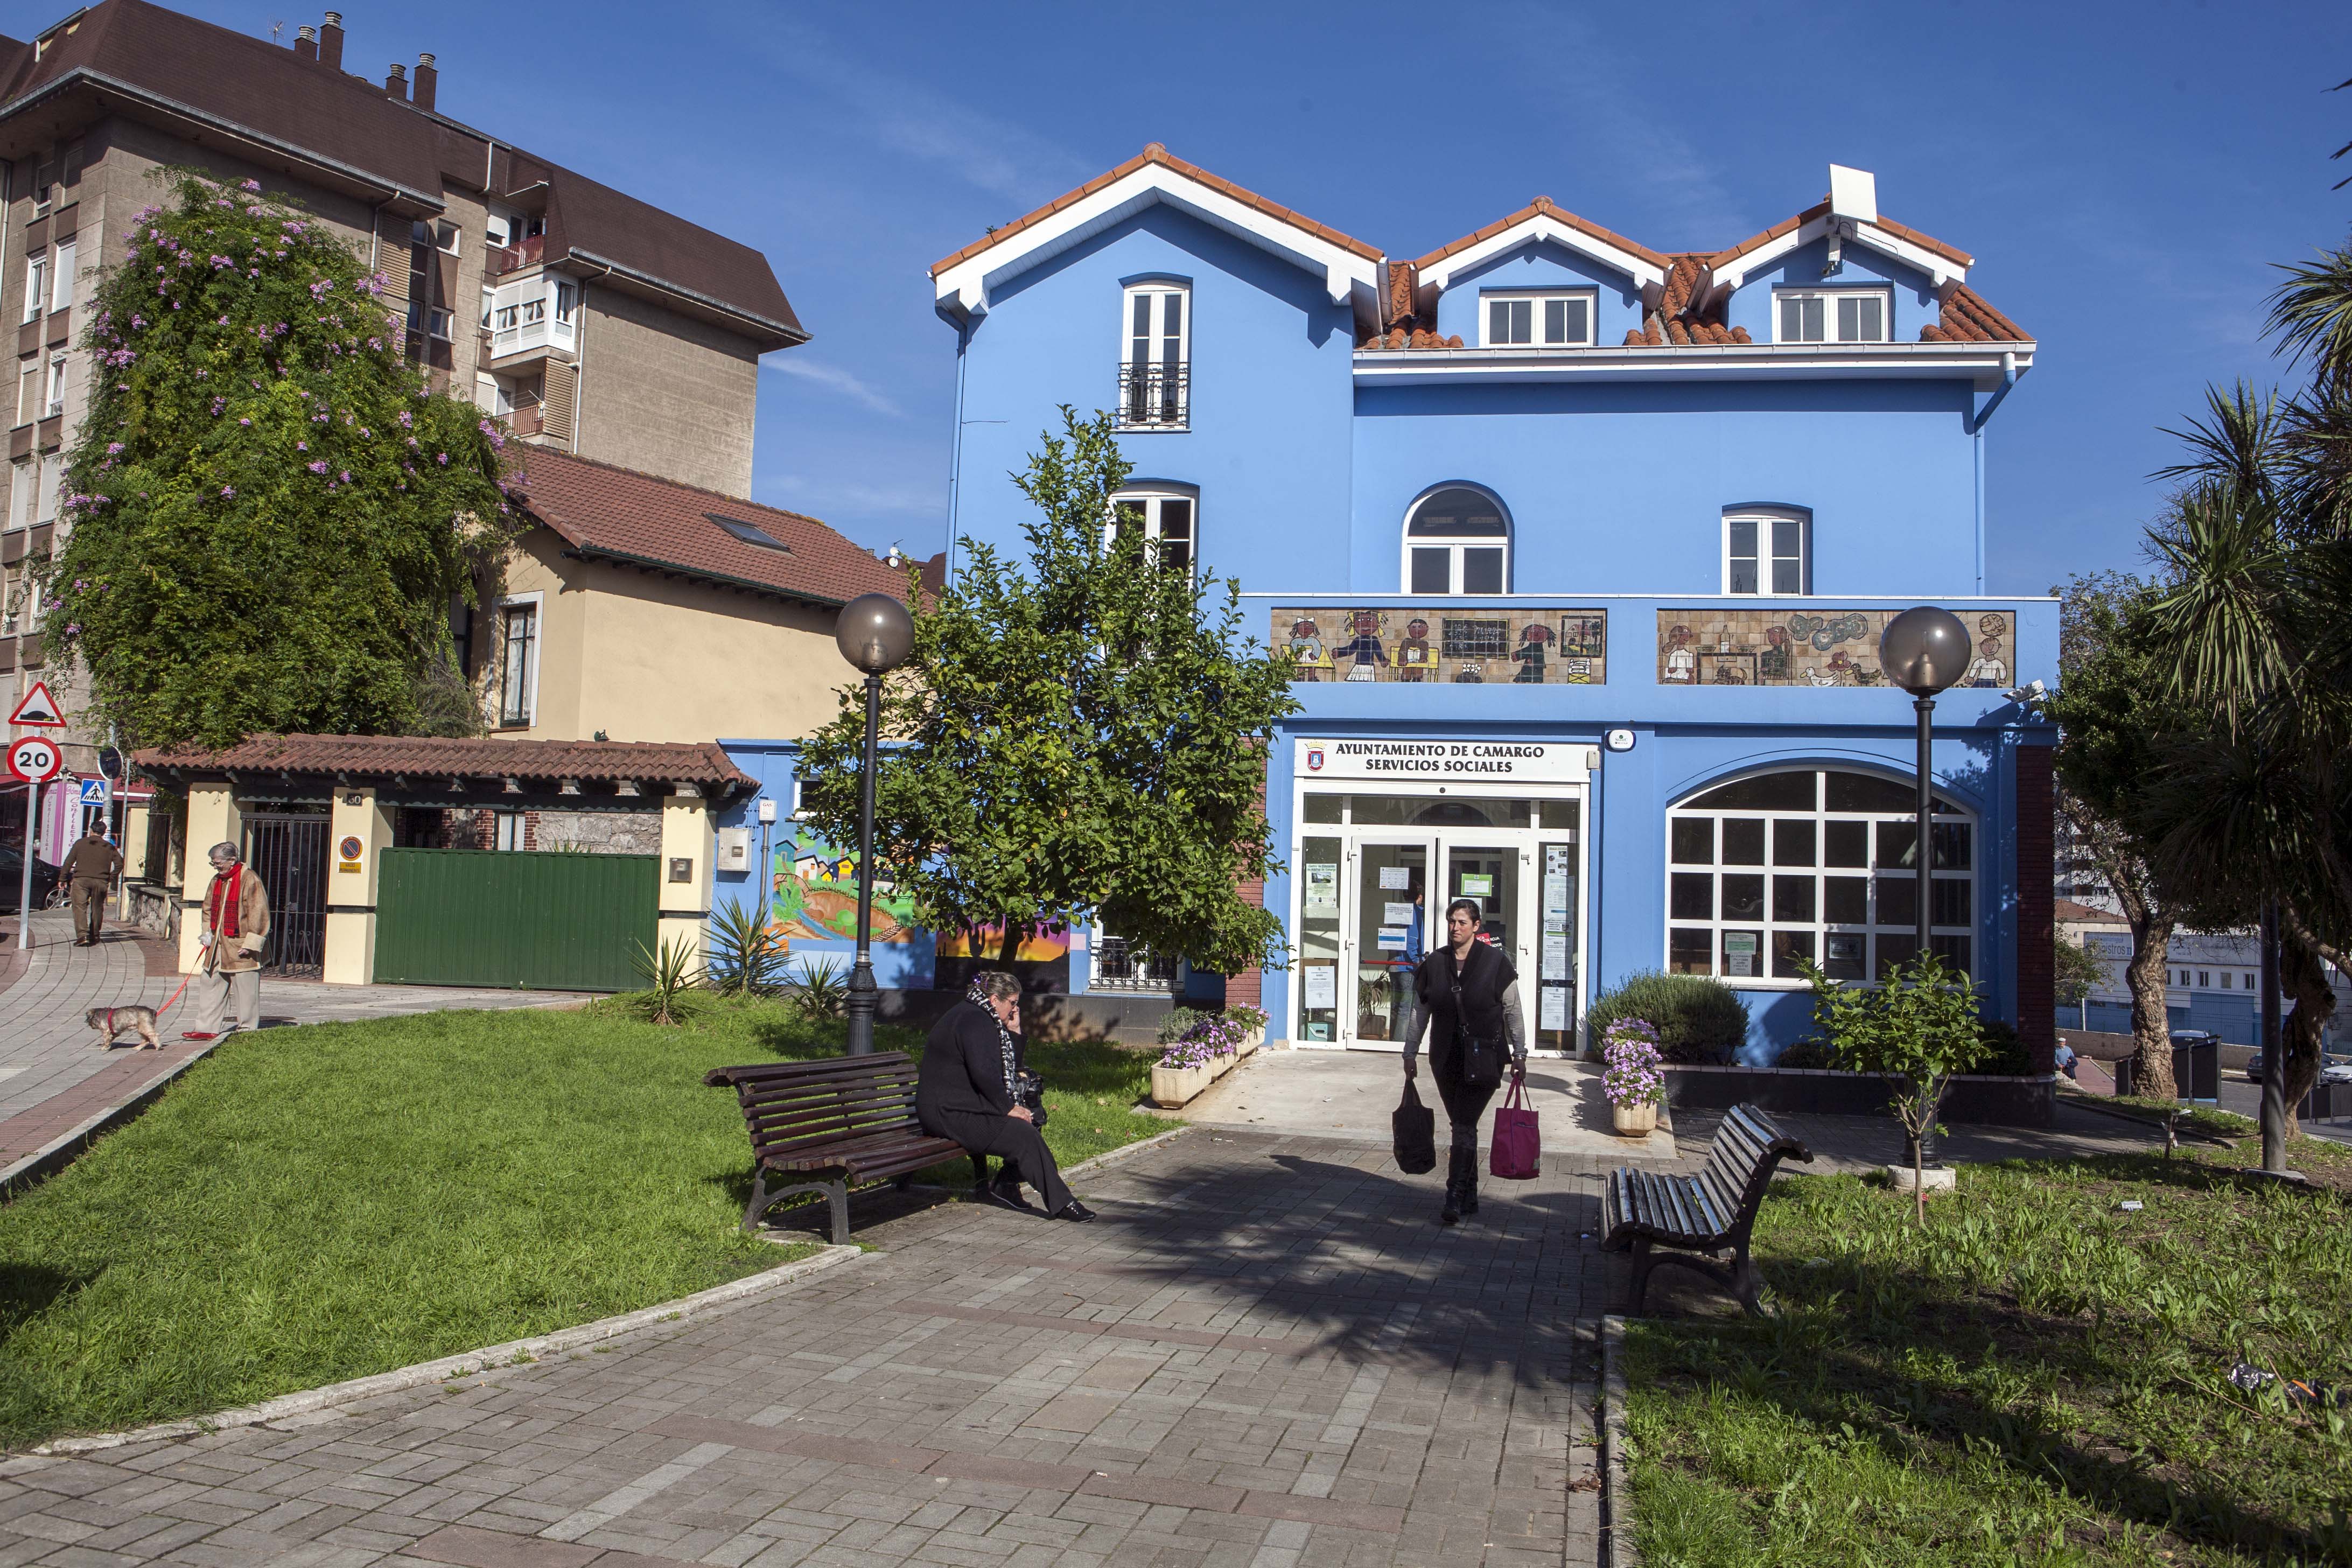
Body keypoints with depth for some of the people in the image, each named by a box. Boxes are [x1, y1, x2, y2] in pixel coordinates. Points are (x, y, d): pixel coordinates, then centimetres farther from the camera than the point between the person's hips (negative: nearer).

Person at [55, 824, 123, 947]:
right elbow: (119, 864, 5)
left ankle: (83, 935, -23)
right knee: (97, 909, 14)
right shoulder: (109, 848, 10)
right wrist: (111, 879, 13)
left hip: (81, 880, -2)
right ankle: (94, 937, 21)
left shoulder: (80, 843, 6)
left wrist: (62, 878, 8)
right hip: (100, 882, 2)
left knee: (80, 907, -6)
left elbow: (69, 862, 3)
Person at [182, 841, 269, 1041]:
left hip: (240, 947, -8)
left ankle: (248, 1030, 6)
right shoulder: (217, 880, 12)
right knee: (210, 984, 10)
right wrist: (208, 932, 10)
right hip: (218, 945, 8)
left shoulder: (249, 880, -13)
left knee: (245, 990, -2)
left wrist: (250, 944, -17)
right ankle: (207, 1029, 16)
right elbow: (208, 908, 25)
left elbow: (259, 913, -15)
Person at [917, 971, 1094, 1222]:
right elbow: (984, 1073, -27)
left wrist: (1012, 1032, 6)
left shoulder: (979, 1018, 18)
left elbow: (1013, 1065, 19)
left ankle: (1005, 1188, 9)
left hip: (966, 1105, 11)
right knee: (1026, 1136, -20)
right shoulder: (974, 1020, -16)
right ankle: (1061, 1204, -15)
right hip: (949, 1114, -11)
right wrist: (1007, 1107, -18)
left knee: (1033, 1118, 9)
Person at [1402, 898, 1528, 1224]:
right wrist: (1410, 1053, 10)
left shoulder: (1495, 962, -5)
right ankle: (1470, 1197, 21)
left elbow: (1513, 1011, -1)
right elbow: (1419, 1013, 10)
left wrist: (1519, 1053, -2)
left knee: (1464, 1127, -11)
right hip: (1446, 1059, 4)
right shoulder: (1434, 964, 4)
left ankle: (1455, 1200, -10)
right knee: (1462, 1127, 11)